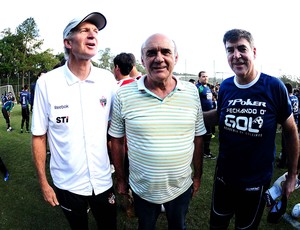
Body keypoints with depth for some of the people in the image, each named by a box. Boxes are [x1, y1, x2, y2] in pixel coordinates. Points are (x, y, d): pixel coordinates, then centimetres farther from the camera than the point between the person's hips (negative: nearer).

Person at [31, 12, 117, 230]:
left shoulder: (108, 79, -7)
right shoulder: (47, 82, -13)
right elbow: (39, 136, -5)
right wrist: (43, 182, -2)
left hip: (103, 181, 2)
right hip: (67, 184, -1)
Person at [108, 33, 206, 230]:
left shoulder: (192, 92, -7)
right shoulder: (124, 95, -14)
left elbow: (198, 138, 1)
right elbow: (117, 141, -4)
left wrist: (198, 176, 6)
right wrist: (121, 179, 2)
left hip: (182, 188, 2)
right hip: (142, 190, -1)